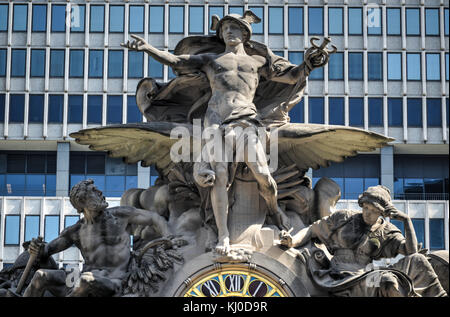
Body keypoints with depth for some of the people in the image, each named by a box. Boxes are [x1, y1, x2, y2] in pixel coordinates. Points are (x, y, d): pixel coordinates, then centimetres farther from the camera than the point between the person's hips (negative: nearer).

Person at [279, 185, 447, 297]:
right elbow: (312, 230, 14)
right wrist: (292, 242, -5)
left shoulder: (386, 232, 12)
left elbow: (411, 251, 1)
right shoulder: (344, 218, 8)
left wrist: (407, 220, -5)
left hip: (368, 276, 4)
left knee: (417, 261, -9)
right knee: (387, 282, -37)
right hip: (345, 281, -4)